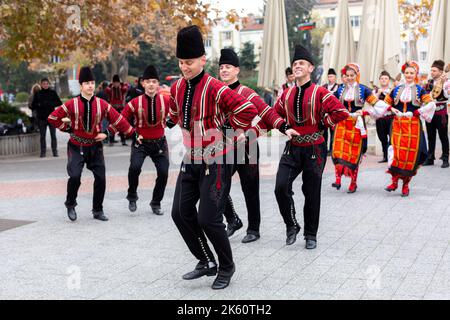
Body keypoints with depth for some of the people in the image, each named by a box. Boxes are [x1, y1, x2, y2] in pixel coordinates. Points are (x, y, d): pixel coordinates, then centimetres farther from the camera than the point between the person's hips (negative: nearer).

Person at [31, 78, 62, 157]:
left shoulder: (53, 93, 5)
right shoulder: (37, 94, 7)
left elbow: (59, 103, 2)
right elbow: (33, 105, 9)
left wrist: (50, 103, -12)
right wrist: (39, 105, -11)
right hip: (41, 118, 1)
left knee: (53, 135, -1)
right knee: (42, 135, 2)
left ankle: (55, 151, 5)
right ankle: (43, 152, 6)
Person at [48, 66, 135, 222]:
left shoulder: (102, 104, -3)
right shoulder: (72, 104, -8)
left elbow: (118, 120, 2)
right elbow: (52, 118, -1)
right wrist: (68, 128, -2)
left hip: (95, 146, 3)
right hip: (76, 147, -2)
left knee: (101, 178, -1)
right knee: (74, 176, -17)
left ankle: (98, 210, 16)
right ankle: (70, 205, 9)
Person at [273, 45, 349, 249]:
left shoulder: (319, 92, -8)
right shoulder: (287, 94, 6)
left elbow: (341, 112, -14)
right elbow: (274, 114, 21)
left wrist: (323, 124, -10)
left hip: (314, 150, -3)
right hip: (292, 148, 3)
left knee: (312, 194, 5)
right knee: (281, 187, -12)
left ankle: (311, 235, 20)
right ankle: (291, 226, 8)